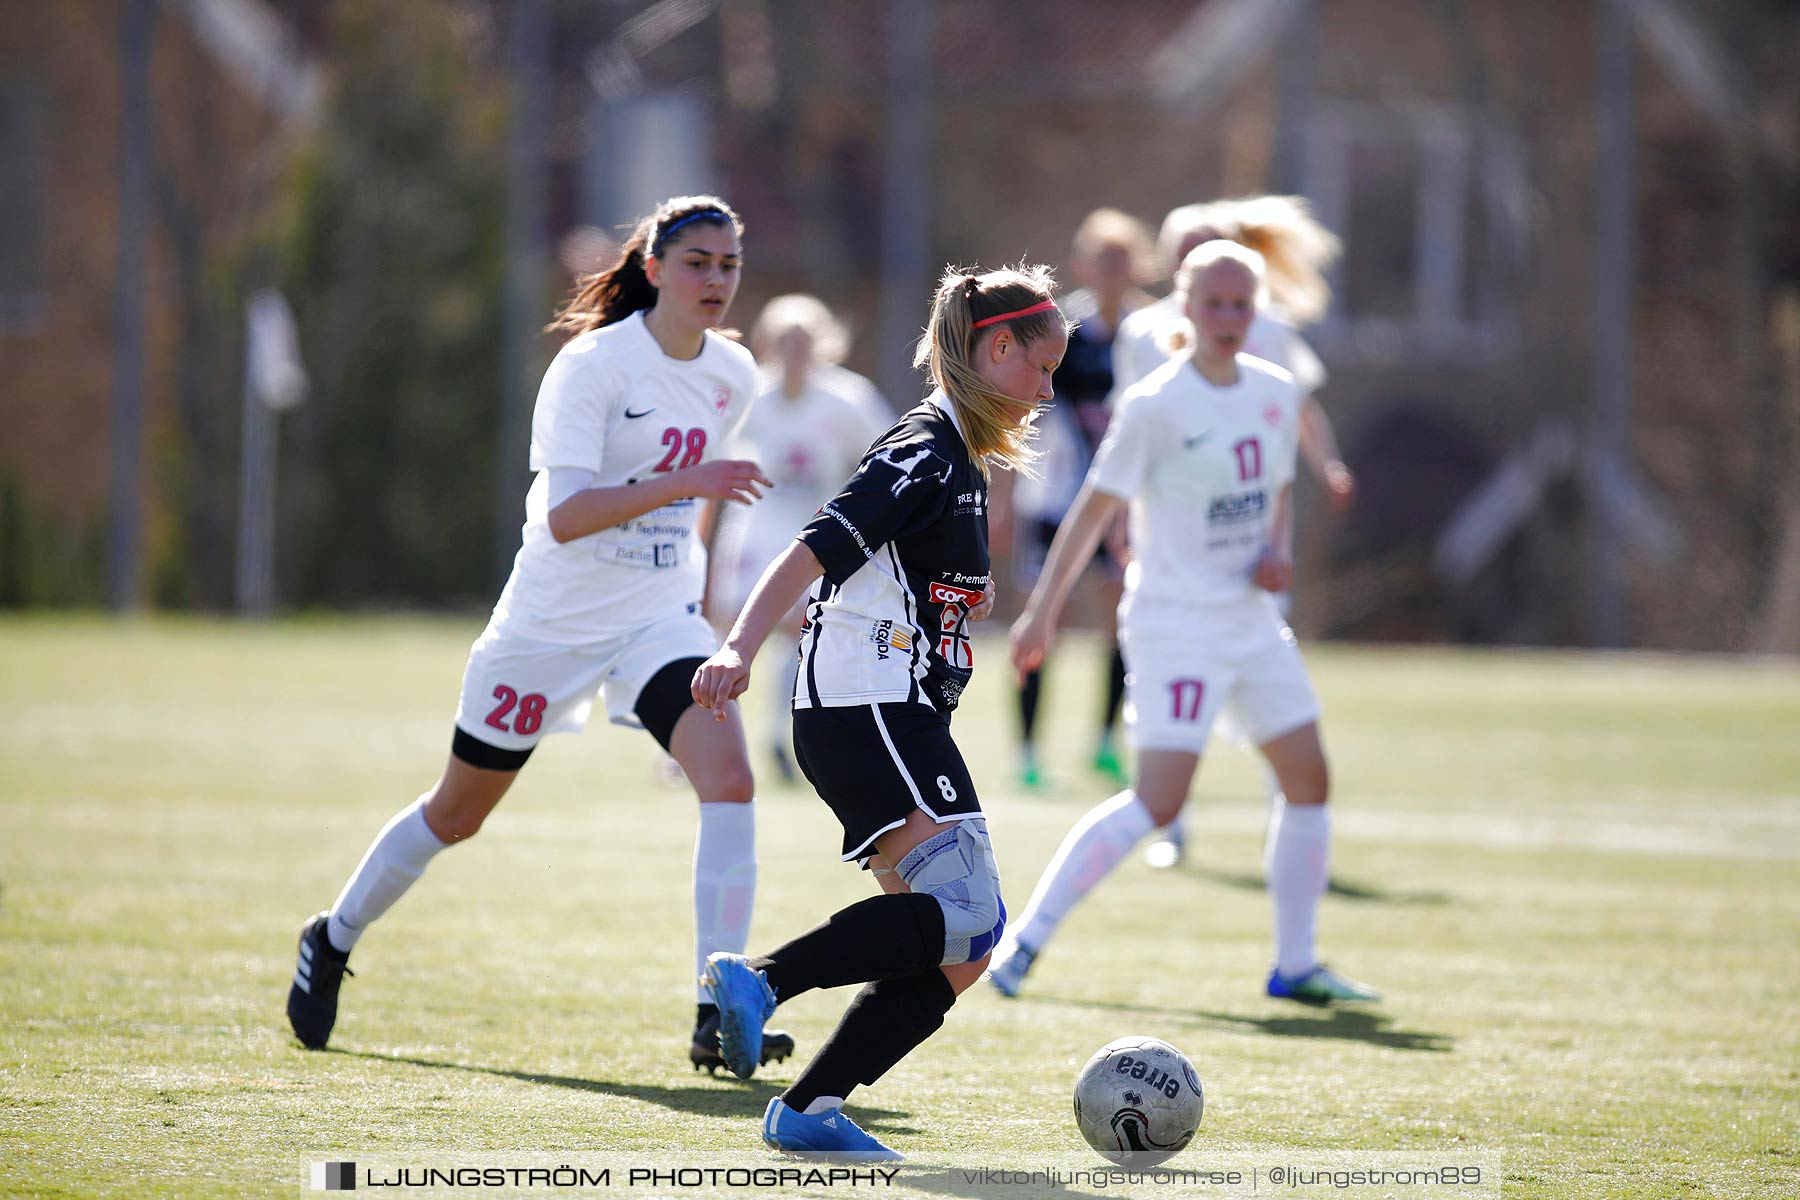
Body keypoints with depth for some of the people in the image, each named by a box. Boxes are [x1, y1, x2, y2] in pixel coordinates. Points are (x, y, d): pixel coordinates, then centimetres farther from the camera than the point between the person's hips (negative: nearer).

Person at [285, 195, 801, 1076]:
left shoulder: (734, 376, 1)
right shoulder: (591, 365, -19)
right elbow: (564, 515, -30)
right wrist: (679, 484, -39)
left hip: (660, 620, 4)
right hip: (552, 622, -4)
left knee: (730, 779, -21)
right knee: (457, 813, 12)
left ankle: (717, 1013, -20)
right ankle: (333, 941, 38)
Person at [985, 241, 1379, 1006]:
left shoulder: (1276, 392, 7)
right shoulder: (1156, 405, -13)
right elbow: (1096, 507, -10)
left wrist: (1278, 549, 0)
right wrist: (1042, 611, -11)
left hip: (1251, 619, 7)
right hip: (1175, 622, -7)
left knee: (1309, 778, 5)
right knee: (1158, 801, -17)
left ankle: (1295, 965, 15)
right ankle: (1027, 936, -10)